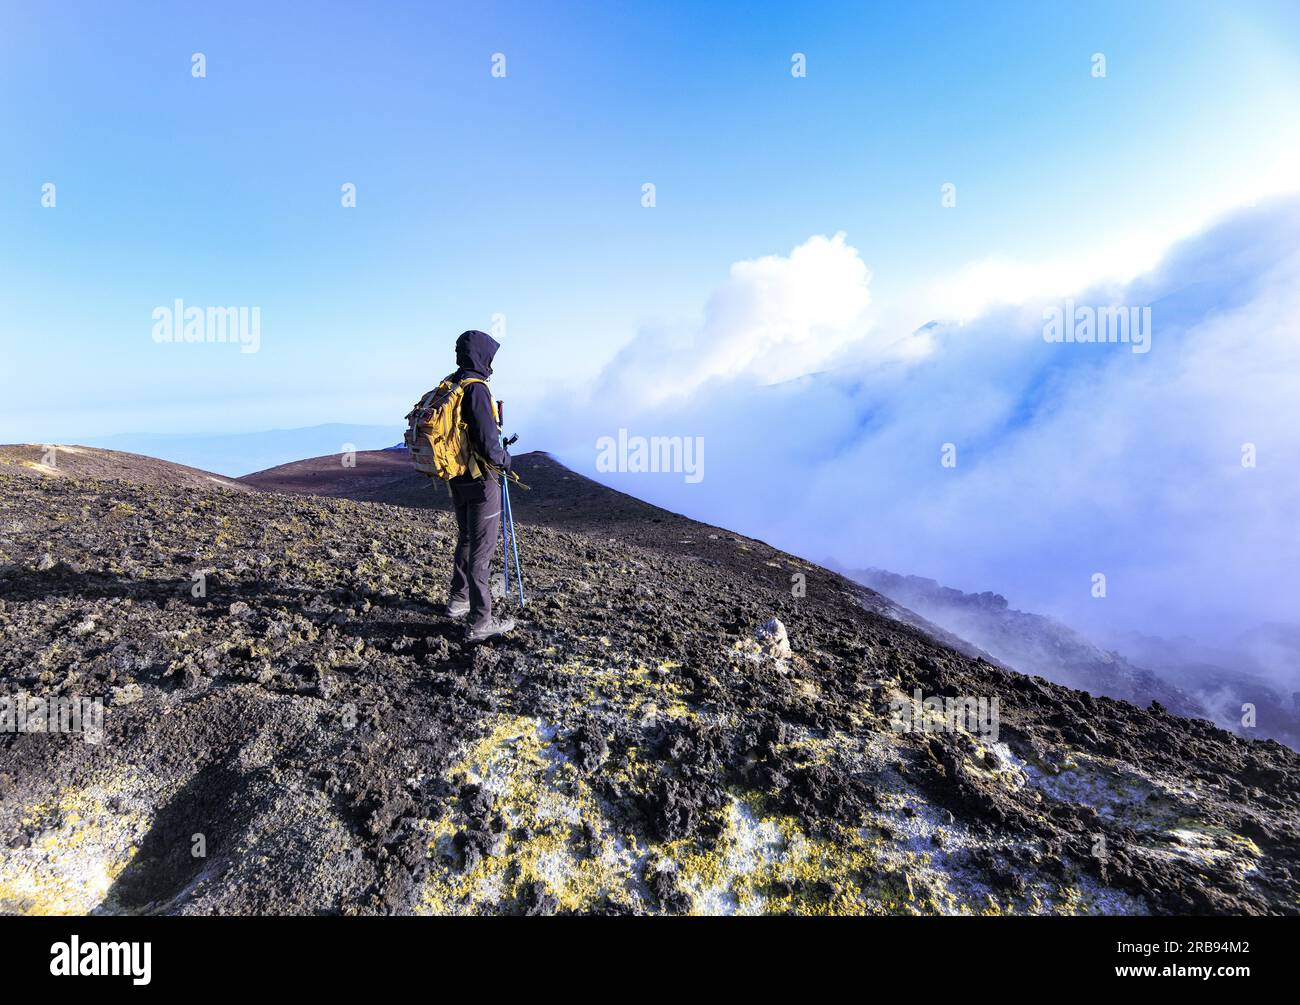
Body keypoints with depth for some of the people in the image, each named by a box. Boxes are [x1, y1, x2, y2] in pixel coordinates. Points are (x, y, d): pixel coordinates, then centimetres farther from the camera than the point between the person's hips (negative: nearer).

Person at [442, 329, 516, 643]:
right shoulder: (476, 389, -19)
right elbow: (487, 443, -24)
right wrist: (505, 459, -4)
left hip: (456, 478, 9)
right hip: (480, 480, -9)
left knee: (466, 539, 23)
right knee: (482, 548, -2)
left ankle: (458, 600, 38)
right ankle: (479, 622, 3)